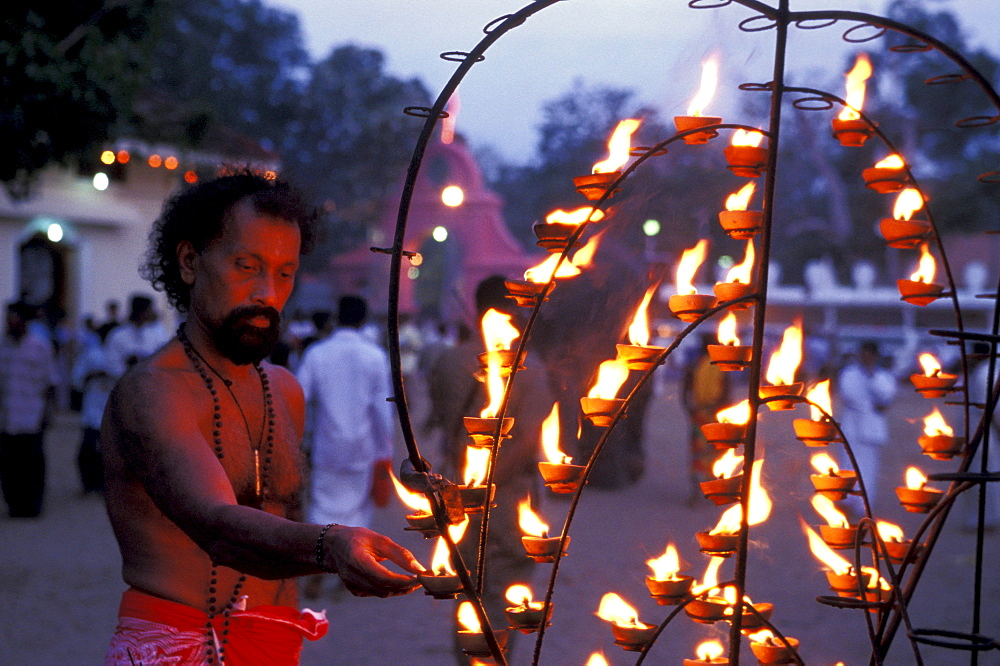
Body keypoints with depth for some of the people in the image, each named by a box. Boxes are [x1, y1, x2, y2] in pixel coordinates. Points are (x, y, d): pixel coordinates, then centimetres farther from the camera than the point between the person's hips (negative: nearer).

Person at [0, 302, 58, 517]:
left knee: (32, 463, -3)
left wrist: (46, 411, -3)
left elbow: (50, 383, 5)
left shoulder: (40, 347, 4)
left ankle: (31, 505, 7)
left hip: (31, 418, -3)